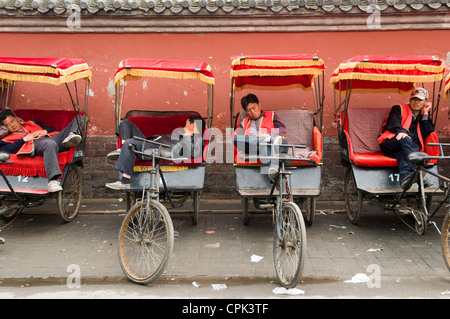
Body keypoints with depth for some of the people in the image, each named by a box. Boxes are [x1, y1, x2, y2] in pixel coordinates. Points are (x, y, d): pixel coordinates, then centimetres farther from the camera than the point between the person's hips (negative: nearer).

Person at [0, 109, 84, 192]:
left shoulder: (32, 123, 40)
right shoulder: (8, 138, 27)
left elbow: (53, 130, 33)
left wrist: (45, 131, 11)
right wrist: (24, 139, -2)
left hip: (52, 137, 5)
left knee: (79, 118, -7)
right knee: (50, 144, -47)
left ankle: (71, 136, -39)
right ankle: (53, 181, -60)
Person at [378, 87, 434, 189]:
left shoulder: (424, 117, 28)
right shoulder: (399, 109, 17)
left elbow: (426, 133, 8)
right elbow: (393, 123, -5)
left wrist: (425, 114, 10)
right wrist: (401, 131, -27)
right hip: (389, 145, -2)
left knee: (402, 153, -36)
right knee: (405, 139, -37)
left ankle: (405, 177, -63)